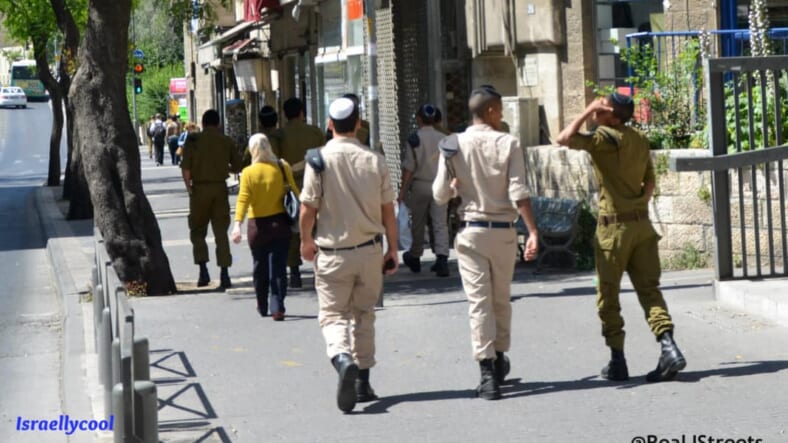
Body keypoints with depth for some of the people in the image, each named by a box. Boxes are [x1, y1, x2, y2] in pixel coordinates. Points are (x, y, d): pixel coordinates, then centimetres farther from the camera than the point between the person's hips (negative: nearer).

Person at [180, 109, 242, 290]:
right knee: (221, 232, 6)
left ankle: (203, 271, -4)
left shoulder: (193, 140, -4)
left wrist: (189, 188, 1)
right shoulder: (227, 141, 2)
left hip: (200, 188, -2)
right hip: (220, 187, 2)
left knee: (197, 231, 10)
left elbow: (185, 168, -10)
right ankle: (224, 275, 0)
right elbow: (237, 166, 6)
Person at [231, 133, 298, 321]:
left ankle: (262, 307, 27)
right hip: (280, 222, 1)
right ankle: (277, 308, -7)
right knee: (278, 267, 2)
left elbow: (243, 200, -16)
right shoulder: (283, 168, -4)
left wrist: (237, 225, -21)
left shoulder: (248, 173, -9)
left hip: (258, 225, -1)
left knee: (260, 267, 15)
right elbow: (295, 192, 2)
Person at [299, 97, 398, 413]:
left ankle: (343, 360, -25)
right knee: (363, 315, 17)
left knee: (333, 315, 4)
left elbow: (308, 209, -9)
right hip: (370, 250, 2)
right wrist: (393, 249, 12)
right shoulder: (374, 161, -3)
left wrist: (306, 241, 9)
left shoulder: (320, 159, -10)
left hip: (332, 253, -2)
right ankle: (362, 381, 19)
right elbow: (388, 210, 2)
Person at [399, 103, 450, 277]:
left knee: (418, 224, 12)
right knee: (440, 224, -1)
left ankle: (414, 258, 26)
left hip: (419, 185, -2)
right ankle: (442, 259, -14)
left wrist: (403, 190, -4)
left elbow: (408, 168, -10)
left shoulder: (414, 139, -10)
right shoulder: (443, 139, 1)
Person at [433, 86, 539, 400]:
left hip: (470, 230, 0)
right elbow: (518, 193, -13)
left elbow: (440, 195, 0)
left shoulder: (454, 146, -2)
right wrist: (533, 231, -13)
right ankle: (499, 360, 31)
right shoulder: (508, 144, -6)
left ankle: (487, 373, -11)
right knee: (501, 299, 17)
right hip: (503, 230, 0)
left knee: (479, 301, -2)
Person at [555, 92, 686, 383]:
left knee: (608, 295, 5)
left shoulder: (606, 137, -13)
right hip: (641, 223, 6)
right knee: (649, 288, 5)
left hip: (614, 226, -6)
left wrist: (588, 112, -11)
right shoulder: (640, 140, 10)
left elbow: (564, 138, -19)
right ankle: (669, 348, -12)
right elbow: (650, 180, 15)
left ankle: (617, 361, 6)